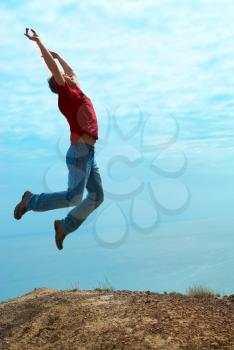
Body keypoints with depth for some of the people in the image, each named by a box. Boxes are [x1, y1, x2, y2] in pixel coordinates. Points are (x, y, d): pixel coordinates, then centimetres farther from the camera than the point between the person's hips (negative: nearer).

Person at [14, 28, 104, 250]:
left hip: (88, 153, 9)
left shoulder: (75, 92, 19)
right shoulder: (65, 94, -2)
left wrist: (58, 55, 44)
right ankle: (31, 201, 7)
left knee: (96, 197, 7)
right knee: (73, 198, -11)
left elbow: (71, 71, 36)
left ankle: (64, 226, 16)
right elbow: (53, 67, -7)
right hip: (80, 151, -9)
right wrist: (39, 42, -3)